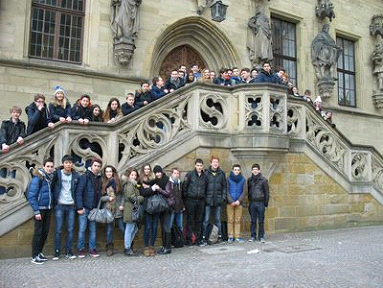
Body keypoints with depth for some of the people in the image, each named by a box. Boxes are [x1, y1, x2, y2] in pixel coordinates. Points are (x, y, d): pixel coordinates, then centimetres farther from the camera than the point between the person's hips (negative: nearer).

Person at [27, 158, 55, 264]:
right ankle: (34, 256, 9)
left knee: (45, 231, 11)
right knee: (38, 232, -1)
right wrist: (36, 211, -16)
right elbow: (31, 195, -14)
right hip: (40, 209, -6)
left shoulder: (51, 177, 8)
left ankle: (39, 252, 25)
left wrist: (52, 206, 5)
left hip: (48, 209, 6)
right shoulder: (38, 178, -12)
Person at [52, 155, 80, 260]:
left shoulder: (76, 176, 6)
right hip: (59, 205, -2)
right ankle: (57, 251, 12)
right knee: (58, 229, 1)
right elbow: (52, 188, 2)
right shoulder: (57, 173, -1)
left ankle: (68, 251, 15)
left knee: (70, 229, 5)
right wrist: (54, 202, -4)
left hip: (71, 205, 2)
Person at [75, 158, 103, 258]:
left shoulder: (100, 178, 9)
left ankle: (92, 249, 17)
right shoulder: (85, 176, -6)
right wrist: (79, 207, -15)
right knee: (82, 229, 3)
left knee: (93, 229, 9)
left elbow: (99, 193, 11)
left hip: (94, 208, 5)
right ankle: (81, 249, 15)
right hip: (84, 208, -4)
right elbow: (78, 192, -10)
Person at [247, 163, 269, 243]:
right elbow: (248, 191, 13)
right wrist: (248, 201, 7)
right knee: (253, 221, 7)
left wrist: (266, 202, -2)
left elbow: (266, 192, 2)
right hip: (252, 203, 2)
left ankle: (261, 236, 13)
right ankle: (253, 236, 15)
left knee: (261, 221, 3)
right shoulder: (249, 180, 9)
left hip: (261, 203, -2)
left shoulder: (263, 180, 0)